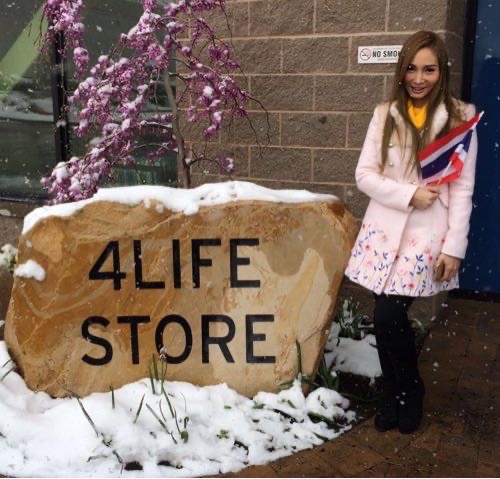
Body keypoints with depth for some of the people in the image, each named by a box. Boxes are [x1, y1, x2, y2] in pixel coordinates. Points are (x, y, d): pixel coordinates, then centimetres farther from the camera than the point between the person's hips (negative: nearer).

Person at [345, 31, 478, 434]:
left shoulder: (459, 117, -2)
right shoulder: (385, 114, 4)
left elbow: (462, 190, -3)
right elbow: (365, 175, 1)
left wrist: (454, 247, -7)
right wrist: (409, 195, -13)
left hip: (427, 235, -3)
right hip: (384, 230, 3)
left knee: (389, 316, -8)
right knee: (386, 318, 5)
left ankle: (408, 394, 19)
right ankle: (395, 396, 28)